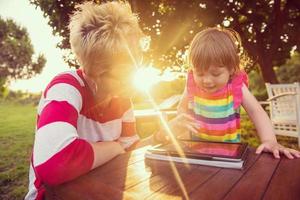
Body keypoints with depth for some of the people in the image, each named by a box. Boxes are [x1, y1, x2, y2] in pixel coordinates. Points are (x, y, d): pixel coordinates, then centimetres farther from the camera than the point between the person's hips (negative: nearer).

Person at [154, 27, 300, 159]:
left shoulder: (236, 87, -11)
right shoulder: (192, 85, -9)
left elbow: (256, 111, -10)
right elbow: (183, 108, 6)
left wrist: (269, 141, -23)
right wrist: (180, 121, -14)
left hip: (229, 147, -3)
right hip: (197, 145, 3)